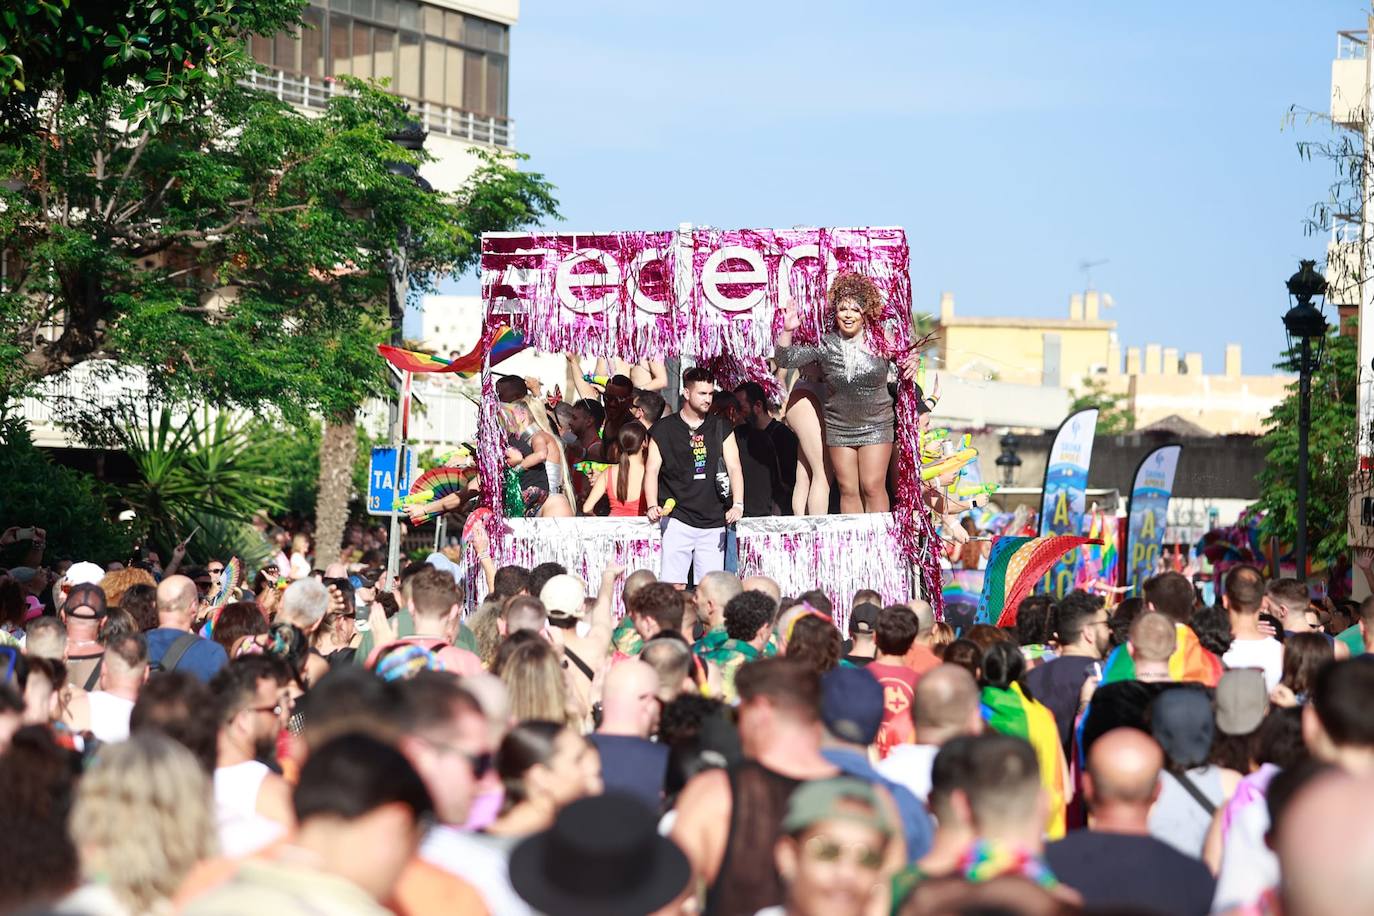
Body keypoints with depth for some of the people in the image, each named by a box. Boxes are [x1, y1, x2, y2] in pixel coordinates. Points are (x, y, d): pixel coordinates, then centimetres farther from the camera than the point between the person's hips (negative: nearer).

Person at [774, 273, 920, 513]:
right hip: (838, 428, 1)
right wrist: (787, 331, -18)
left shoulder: (880, 340, -3)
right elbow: (785, 360, -4)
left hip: (875, 427, -1)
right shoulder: (824, 344, -3)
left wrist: (911, 366, -8)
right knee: (848, 490, 3)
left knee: (873, 487, -5)